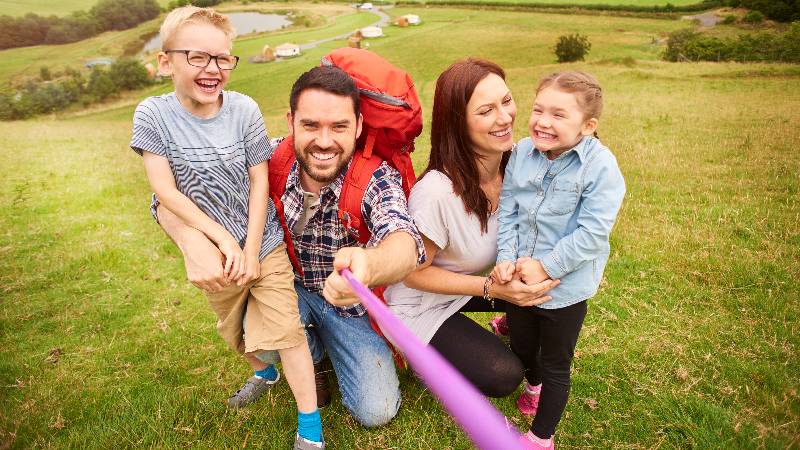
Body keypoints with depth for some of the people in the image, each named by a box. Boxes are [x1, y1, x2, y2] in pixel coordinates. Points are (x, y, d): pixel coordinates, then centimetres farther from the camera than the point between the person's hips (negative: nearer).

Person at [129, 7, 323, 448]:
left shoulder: (244, 108, -14)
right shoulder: (153, 114, -14)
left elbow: (260, 182, -10)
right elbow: (165, 191, -16)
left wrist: (251, 252, -12)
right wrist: (225, 242, -19)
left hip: (264, 245, -2)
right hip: (213, 252, 2)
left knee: (285, 329, -4)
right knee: (233, 329, 22)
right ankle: (262, 371, 53)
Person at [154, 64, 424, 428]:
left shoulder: (375, 177, -27)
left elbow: (405, 242, -47)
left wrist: (368, 266, -72)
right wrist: (192, 242, -38)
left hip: (350, 301, -1)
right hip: (288, 286, 2)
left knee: (375, 411, -9)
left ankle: (330, 343, 23)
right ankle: (312, 349, 10)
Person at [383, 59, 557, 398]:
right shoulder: (437, 192, -35)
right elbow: (414, 274, -21)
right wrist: (492, 289, -27)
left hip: (471, 283, 6)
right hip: (421, 303, -6)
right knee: (502, 377, -18)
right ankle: (428, 353, 9)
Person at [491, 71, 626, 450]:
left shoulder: (600, 166, -20)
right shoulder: (522, 153, -6)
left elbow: (592, 233, -23)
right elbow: (506, 212, -3)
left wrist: (545, 267, -24)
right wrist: (506, 258, -15)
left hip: (565, 287, -5)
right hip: (520, 280, 5)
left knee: (555, 366, 15)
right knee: (521, 348, 27)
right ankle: (534, 386, 61)